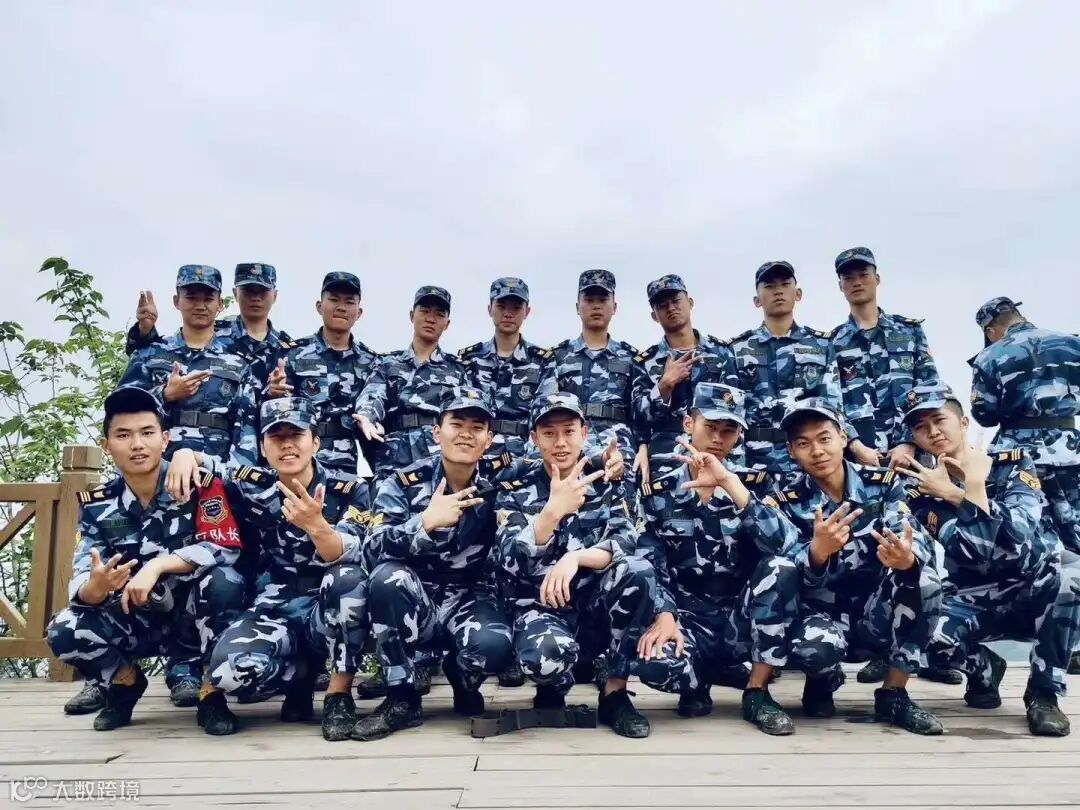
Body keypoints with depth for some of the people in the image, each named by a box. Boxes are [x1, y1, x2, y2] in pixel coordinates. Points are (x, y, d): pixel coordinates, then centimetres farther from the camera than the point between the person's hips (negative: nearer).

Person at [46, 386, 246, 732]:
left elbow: (226, 548, -22)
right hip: (138, 617, 3)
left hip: (196, 612, -3)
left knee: (224, 582, -34)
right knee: (63, 632, -21)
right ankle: (126, 682, 11)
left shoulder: (198, 483, -15)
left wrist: (157, 565, -32)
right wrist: (96, 588, -34)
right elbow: (81, 586, -9)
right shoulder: (98, 505, -5)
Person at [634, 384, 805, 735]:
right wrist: (664, 616, -22)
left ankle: (757, 693, -11)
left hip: (741, 623, 1)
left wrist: (729, 483, -28)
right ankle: (699, 680, 5)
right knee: (652, 664, -33)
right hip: (688, 623, -1)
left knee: (781, 568, -28)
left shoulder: (753, 482, 0)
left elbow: (785, 545, -20)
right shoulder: (659, 491, 0)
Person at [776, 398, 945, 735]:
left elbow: (918, 544, -18)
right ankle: (824, 680, 6)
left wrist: (907, 558, -43)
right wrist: (818, 551, -40)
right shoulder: (788, 500, -8)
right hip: (824, 615, -2)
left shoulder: (882, 482, -4)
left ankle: (893, 695, -9)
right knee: (812, 648, -36)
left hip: (877, 616, 2)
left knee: (924, 578, -27)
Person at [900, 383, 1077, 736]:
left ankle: (1044, 692, -13)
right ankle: (985, 670, 8)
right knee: (935, 642, -31)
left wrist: (957, 493, -30)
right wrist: (970, 493, -31)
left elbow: (1017, 543, -24)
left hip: (1034, 596, 0)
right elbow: (980, 555, -20)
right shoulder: (923, 493, -7)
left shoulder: (1013, 463, -8)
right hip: (974, 602, 1)